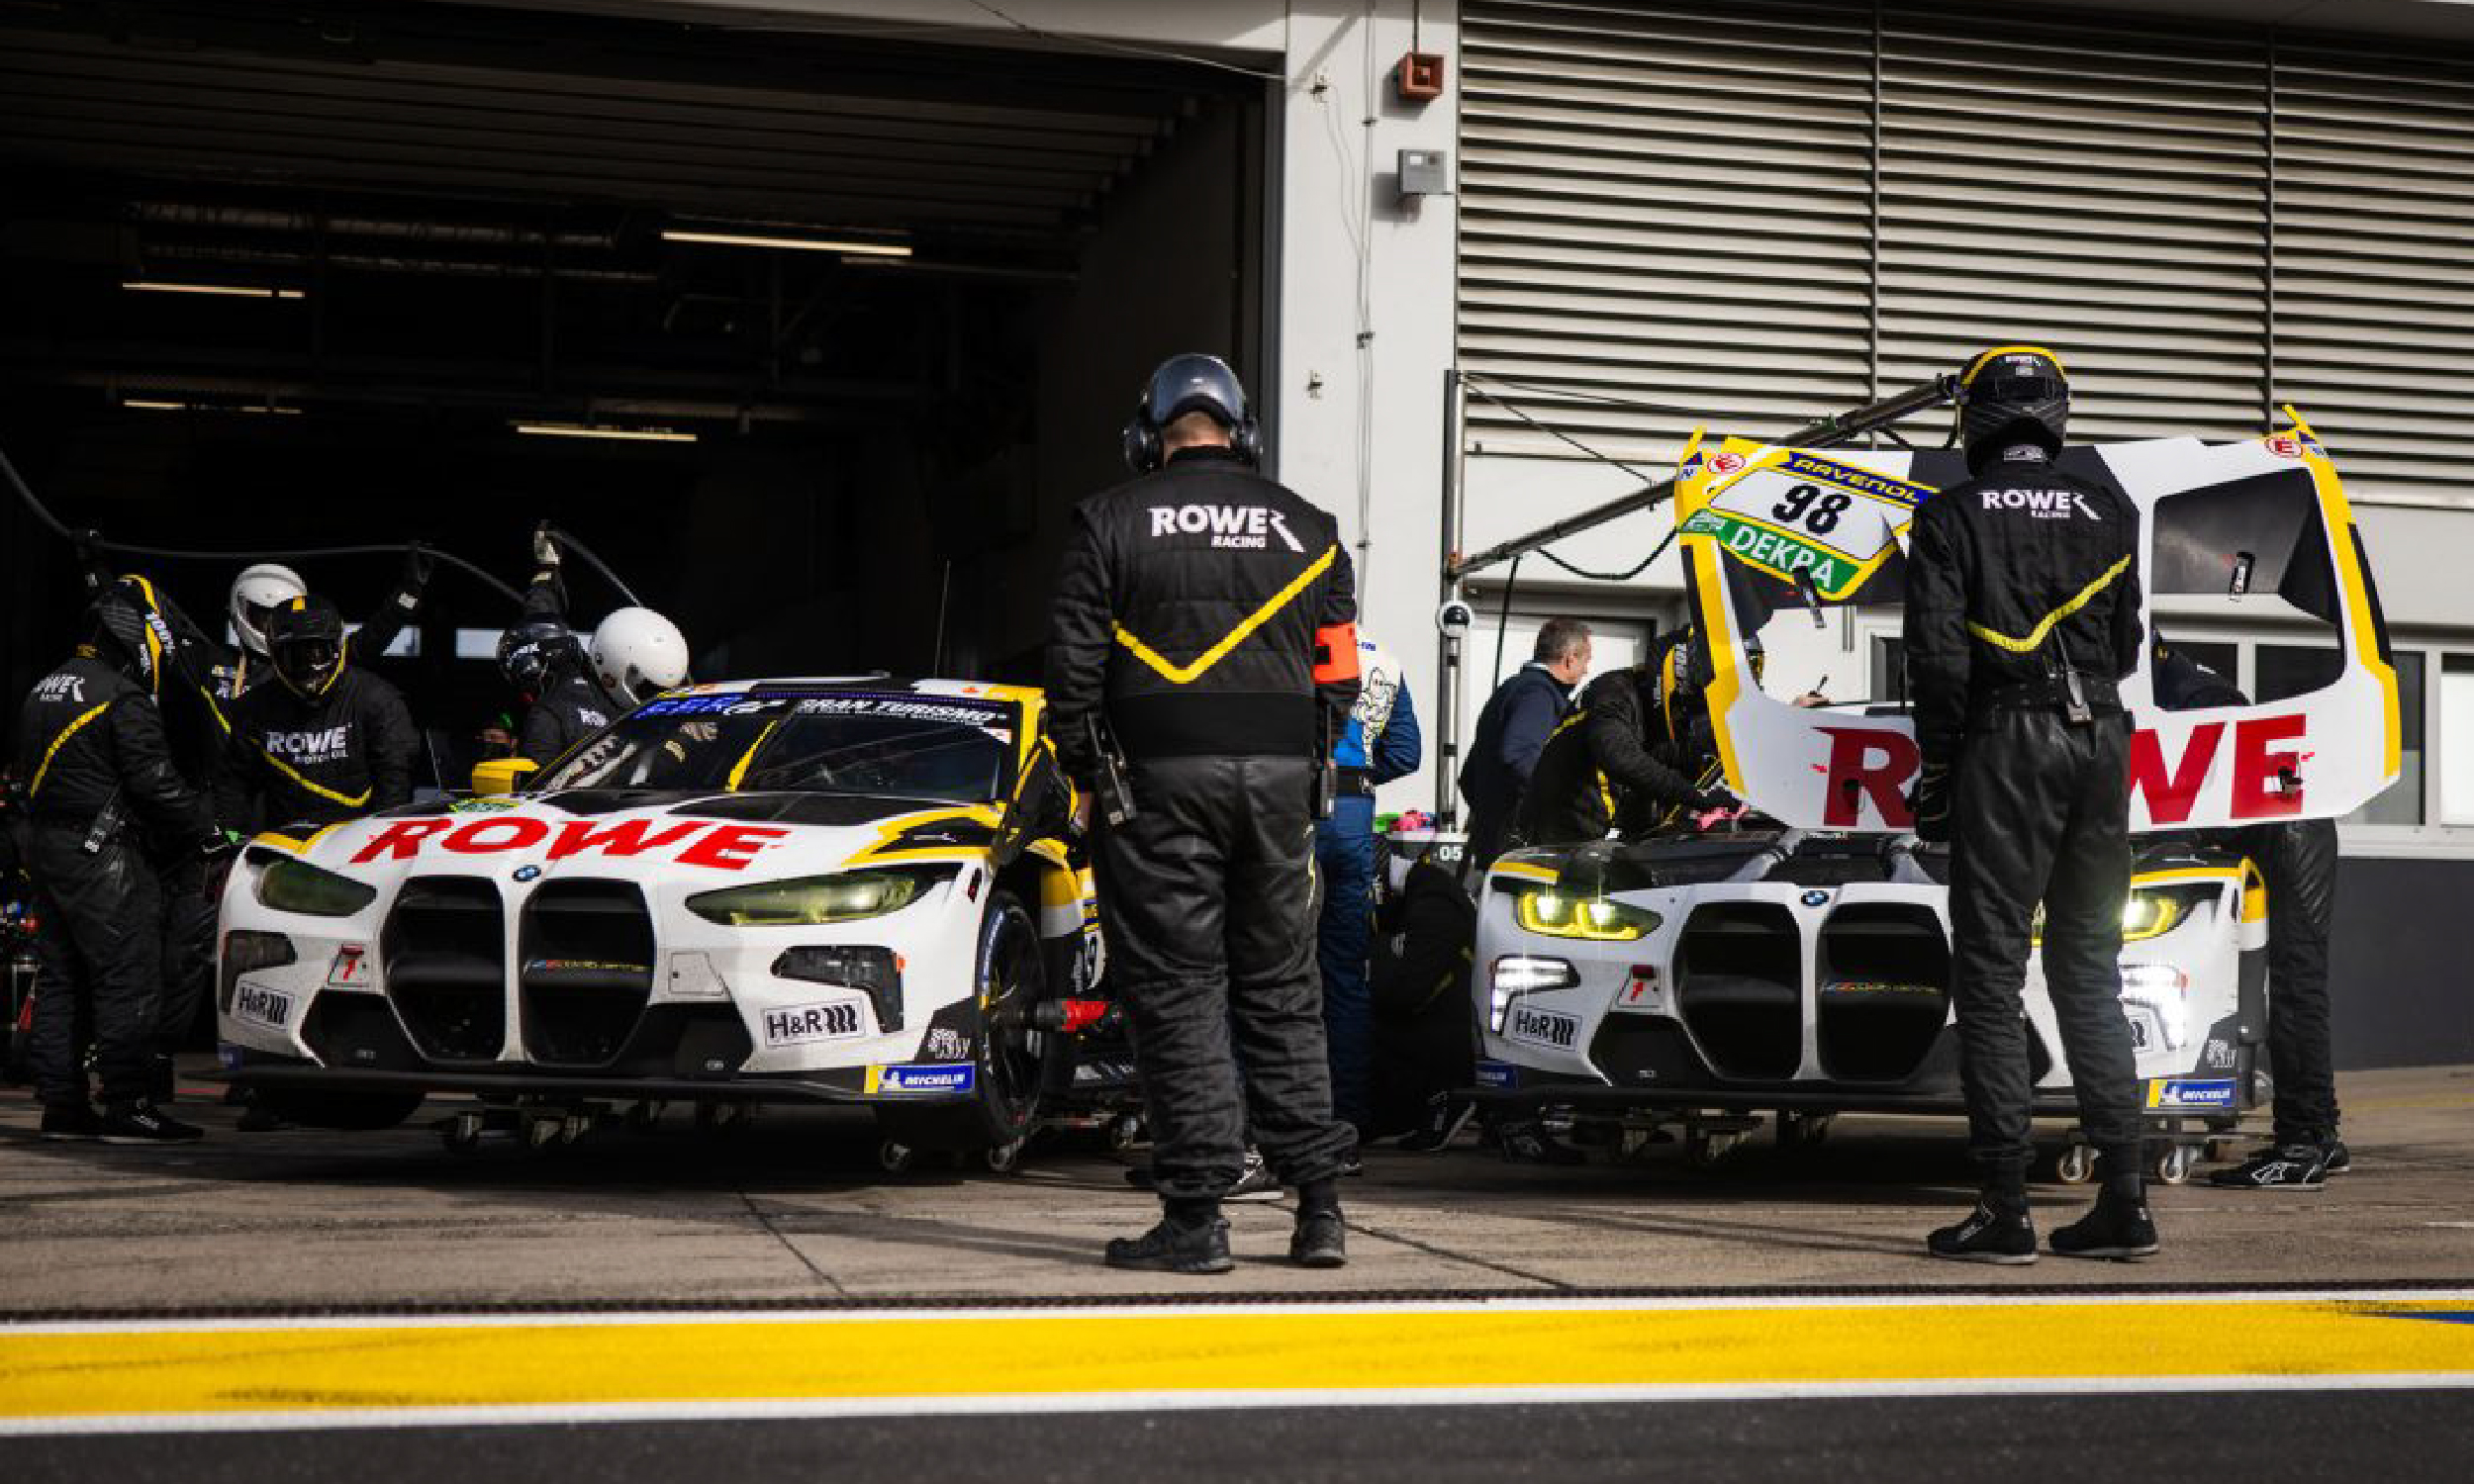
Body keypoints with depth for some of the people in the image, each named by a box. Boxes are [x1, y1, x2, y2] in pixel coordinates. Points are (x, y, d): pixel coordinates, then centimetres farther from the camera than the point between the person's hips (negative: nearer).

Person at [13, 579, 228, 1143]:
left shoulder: (44, 691, 17)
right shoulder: (124, 700, -13)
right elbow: (156, 783, -16)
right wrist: (208, 830, -6)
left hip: (45, 846, 10)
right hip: (105, 857, -10)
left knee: (61, 981, 11)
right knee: (128, 981, -8)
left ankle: (62, 1107, 14)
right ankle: (128, 1107, -9)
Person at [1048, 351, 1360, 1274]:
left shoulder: (1109, 522, 1)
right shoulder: (1308, 530, 11)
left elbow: (1074, 664, -3)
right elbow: (1338, 677, 9)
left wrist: (1086, 773, 9)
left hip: (1162, 780, -3)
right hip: (1280, 781, 3)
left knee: (1177, 994, -1)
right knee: (1281, 991, 11)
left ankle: (1196, 1216, -2)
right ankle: (1319, 1205, 8)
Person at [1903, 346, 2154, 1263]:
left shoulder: (1952, 516, -2)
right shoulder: (2108, 517, 10)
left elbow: (1937, 652, -9)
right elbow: (2124, 649, 13)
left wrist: (1936, 766, -1)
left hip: (2007, 740, -4)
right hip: (2103, 741, 5)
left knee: (1990, 973, -1)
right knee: (2089, 972, 12)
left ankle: (2006, 1210, -4)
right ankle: (2124, 1200, 9)